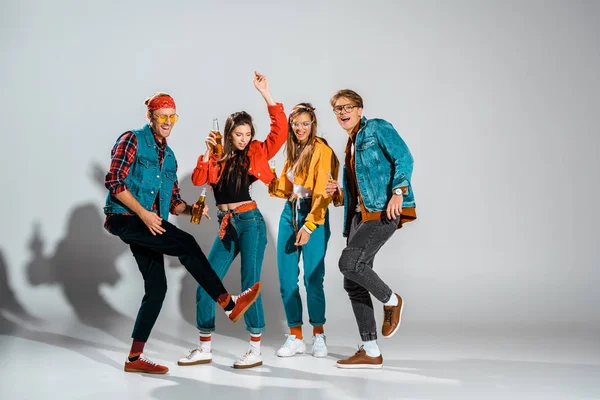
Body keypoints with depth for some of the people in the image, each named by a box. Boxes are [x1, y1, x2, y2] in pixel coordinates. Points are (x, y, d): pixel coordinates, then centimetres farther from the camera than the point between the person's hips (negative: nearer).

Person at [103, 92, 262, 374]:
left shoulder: (168, 156, 19)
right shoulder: (132, 140, -3)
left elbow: (173, 202, 18)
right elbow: (114, 181, -13)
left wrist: (190, 209, -4)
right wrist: (143, 213, -19)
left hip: (147, 224, 8)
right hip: (124, 219, -8)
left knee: (156, 287, 2)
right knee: (185, 244, -23)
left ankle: (135, 358, 9)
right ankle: (229, 304, -19)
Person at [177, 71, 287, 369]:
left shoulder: (257, 152, 1)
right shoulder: (218, 157, 8)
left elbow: (280, 130, -12)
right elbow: (198, 179, -5)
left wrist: (266, 94, -14)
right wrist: (208, 152, -10)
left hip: (250, 222, -4)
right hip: (225, 225, 4)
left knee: (250, 284, -5)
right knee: (206, 283, 3)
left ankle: (256, 351, 5)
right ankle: (205, 348, 15)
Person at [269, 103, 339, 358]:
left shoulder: (322, 150, -7)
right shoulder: (294, 151, 17)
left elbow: (322, 193, -14)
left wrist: (309, 225, -20)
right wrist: (269, 177, 1)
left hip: (314, 216, -7)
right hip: (289, 214, 7)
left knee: (313, 279, -6)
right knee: (287, 279, 2)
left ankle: (319, 336, 10)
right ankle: (296, 337, 12)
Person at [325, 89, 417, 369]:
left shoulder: (377, 128, -1)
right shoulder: (350, 144, 22)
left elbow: (404, 158, -12)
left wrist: (398, 191, -25)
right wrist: (339, 190, 9)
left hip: (385, 210, -9)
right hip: (361, 213, 9)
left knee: (349, 262, -24)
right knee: (353, 283, 3)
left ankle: (392, 301, 3)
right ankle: (370, 352, 10)